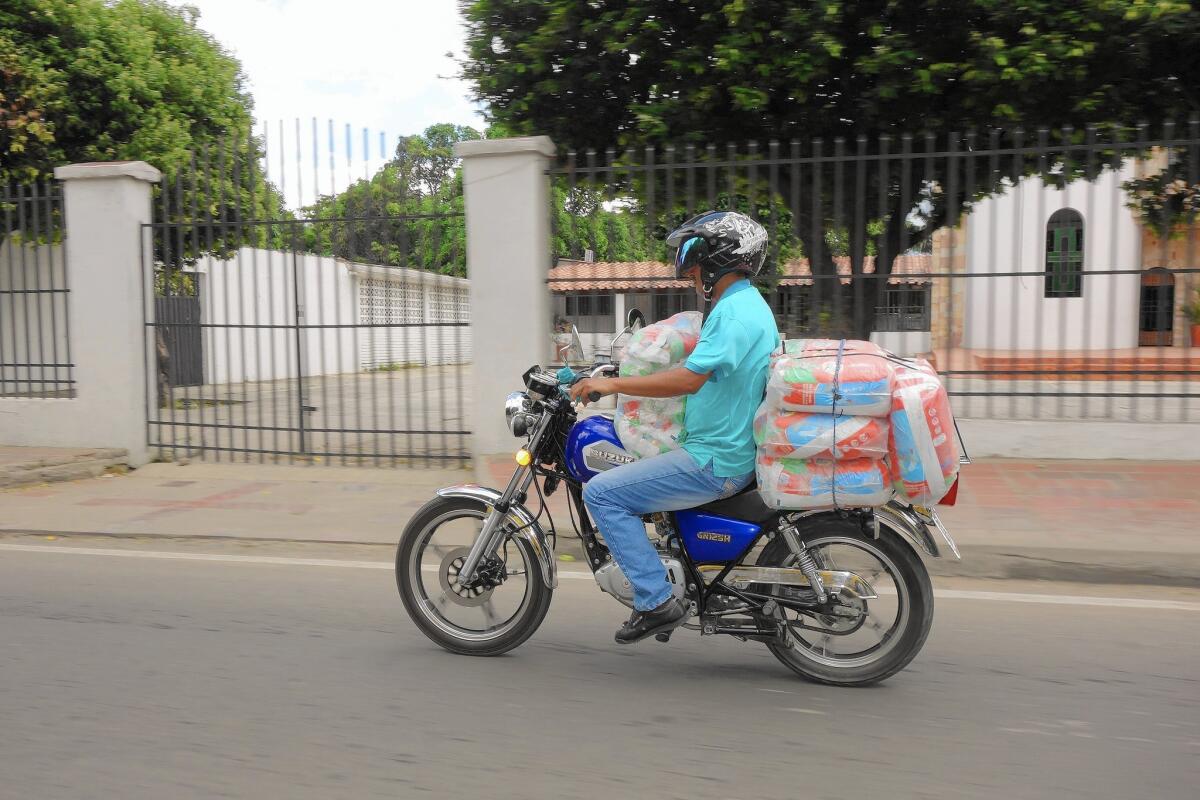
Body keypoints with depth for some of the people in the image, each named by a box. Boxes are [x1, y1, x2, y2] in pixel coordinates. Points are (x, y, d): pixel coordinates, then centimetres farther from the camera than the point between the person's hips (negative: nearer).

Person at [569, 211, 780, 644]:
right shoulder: (749, 304, 15)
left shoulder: (734, 310, -18)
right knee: (618, 470, 27)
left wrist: (611, 384, -19)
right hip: (732, 451, 11)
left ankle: (656, 600, -10)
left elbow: (689, 378, -27)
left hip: (714, 462, -11)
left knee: (602, 492, -12)